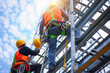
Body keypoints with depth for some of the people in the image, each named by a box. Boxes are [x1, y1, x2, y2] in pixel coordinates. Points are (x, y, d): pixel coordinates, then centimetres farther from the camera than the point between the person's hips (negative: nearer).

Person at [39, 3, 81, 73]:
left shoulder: (45, 13, 35)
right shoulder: (58, 8, 32)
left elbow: (41, 25, 23)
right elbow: (67, 17, 26)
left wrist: (41, 35, 24)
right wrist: (63, 21, 43)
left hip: (50, 30, 2)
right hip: (59, 26, -2)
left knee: (52, 49, -1)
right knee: (76, 32, 7)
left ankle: (51, 65, -18)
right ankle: (76, 38, -27)